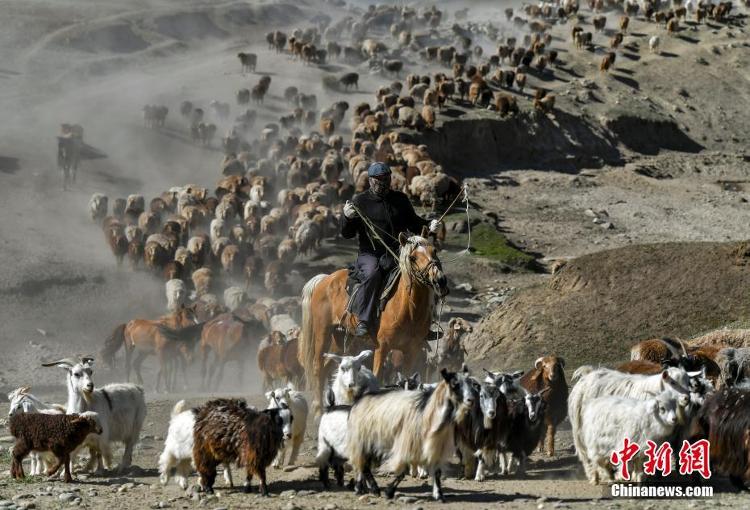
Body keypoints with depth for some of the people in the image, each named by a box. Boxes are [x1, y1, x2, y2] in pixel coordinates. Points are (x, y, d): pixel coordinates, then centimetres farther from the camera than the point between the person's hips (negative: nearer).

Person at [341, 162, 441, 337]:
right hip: (370, 254, -3)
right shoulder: (359, 201, 6)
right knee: (372, 273, -37)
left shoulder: (400, 199, 15)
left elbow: (414, 224, 24)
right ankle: (364, 321, -34)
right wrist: (347, 218, -17)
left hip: (397, 255, 3)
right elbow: (347, 234, 3)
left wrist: (429, 226, 4)